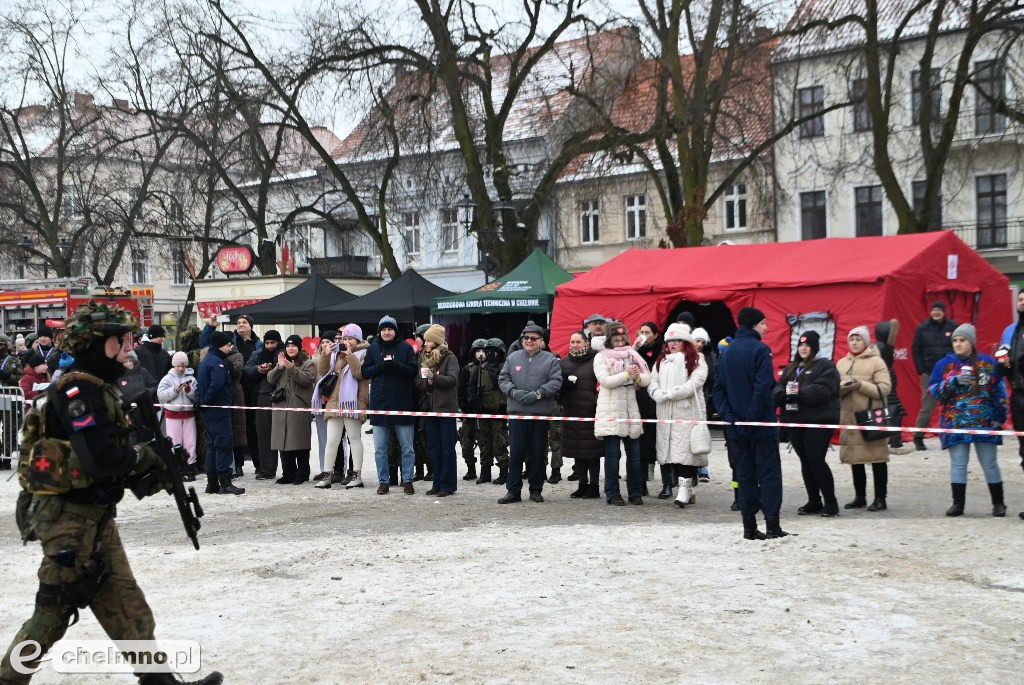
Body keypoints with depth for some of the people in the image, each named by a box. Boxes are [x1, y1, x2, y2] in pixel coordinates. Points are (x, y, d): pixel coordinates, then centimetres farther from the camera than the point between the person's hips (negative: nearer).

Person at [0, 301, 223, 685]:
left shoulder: (100, 389, 12)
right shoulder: (78, 390, -19)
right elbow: (99, 456, -29)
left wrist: (142, 471, -2)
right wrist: (146, 457, -13)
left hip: (95, 515, 10)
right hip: (68, 517, -10)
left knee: (124, 604, 11)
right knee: (55, 609, 1)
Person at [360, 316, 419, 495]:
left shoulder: (405, 347, 1)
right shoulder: (373, 348, 7)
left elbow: (414, 371, -4)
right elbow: (365, 372, 4)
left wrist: (397, 366, -20)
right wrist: (380, 367, -14)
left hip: (402, 403, -2)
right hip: (379, 403, 2)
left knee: (407, 447, 4)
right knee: (380, 448, 6)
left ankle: (407, 480, 12)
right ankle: (383, 481, 14)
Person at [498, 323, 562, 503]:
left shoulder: (550, 359, 3)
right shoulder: (513, 358, 10)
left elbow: (556, 381, -5)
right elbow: (503, 379, 7)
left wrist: (538, 394, -16)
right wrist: (514, 392, -12)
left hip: (541, 414, -1)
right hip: (516, 413, 1)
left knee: (538, 453, 5)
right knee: (516, 453, 0)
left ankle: (536, 490, 15)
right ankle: (513, 490, 6)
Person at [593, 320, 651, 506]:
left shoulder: (632, 356, 15)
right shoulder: (601, 357, 2)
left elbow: (647, 379, 7)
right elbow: (605, 380, -12)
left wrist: (638, 376, -15)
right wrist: (627, 375, -20)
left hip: (631, 410, 4)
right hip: (610, 412, -4)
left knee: (634, 453, 5)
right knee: (612, 454, -2)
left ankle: (635, 492, 13)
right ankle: (612, 494, 4)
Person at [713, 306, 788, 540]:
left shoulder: (726, 352, 9)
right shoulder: (760, 349, -11)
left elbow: (719, 387, 5)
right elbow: (763, 387, -19)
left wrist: (728, 415, 0)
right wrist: (754, 416, -13)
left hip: (736, 426, 6)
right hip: (761, 423, -6)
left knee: (744, 473, 9)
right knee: (769, 472, 1)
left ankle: (749, 527, 9)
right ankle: (772, 524, -1)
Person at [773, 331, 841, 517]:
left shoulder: (825, 366, -2)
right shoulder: (790, 368, 20)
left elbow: (823, 390, -17)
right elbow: (777, 389, 9)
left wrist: (799, 392, -22)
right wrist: (785, 393, -14)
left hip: (818, 421, -7)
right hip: (795, 421, 7)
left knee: (816, 460, -11)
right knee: (806, 462, 9)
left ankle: (830, 502, 0)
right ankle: (814, 501, 17)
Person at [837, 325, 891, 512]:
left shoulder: (876, 361, -3)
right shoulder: (841, 363, 13)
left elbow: (884, 388, -11)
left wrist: (861, 386, -20)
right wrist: (842, 388, -11)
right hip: (849, 417, 5)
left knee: (877, 459, -1)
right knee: (855, 458, 11)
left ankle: (880, 498, 6)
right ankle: (860, 497, 21)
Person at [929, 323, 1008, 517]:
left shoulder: (988, 363, 2)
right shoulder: (944, 364, 3)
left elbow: (999, 392, 5)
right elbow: (933, 390, -2)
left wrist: (1000, 417, 0)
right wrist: (954, 382, -17)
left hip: (984, 423, 0)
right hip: (955, 424, 0)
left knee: (990, 464, 6)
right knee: (957, 464, 2)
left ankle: (998, 503, 16)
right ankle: (958, 504, 9)